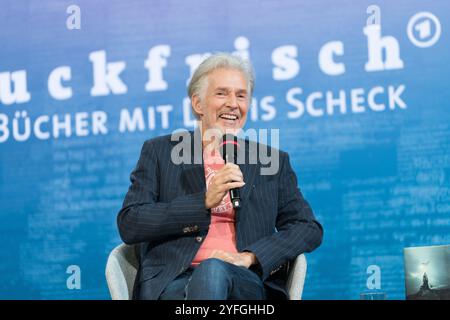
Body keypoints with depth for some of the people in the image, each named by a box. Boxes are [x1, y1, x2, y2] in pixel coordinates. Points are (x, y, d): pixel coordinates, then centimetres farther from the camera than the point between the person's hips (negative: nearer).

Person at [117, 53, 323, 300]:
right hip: (171, 281, -1)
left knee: (213, 270, -36)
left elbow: (310, 229, 11)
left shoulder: (272, 161, 19)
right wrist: (205, 201, -8)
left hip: (246, 283, 1)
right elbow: (128, 225, 2)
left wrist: (249, 256, -8)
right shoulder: (159, 152, 14)